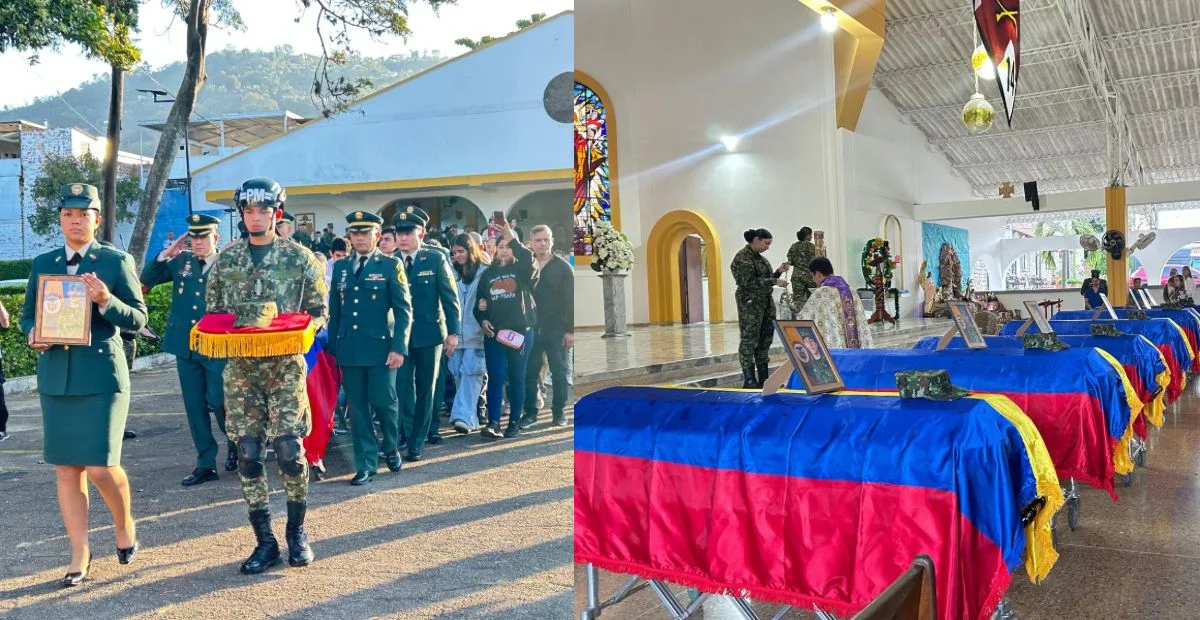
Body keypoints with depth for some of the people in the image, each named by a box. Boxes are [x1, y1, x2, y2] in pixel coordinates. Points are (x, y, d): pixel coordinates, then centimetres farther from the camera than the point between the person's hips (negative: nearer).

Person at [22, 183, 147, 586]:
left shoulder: (116, 261, -1)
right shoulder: (43, 264, 11)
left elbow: (138, 319, -3)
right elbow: (28, 314, 17)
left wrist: (106, 301, -21)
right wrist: (33, 335, -5)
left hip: (101, 377, -4)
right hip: (55, 378, 4)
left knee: (101, 465, -8)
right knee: (65, 467, 6)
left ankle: (124, 524, 22)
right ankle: (80, 554, 17)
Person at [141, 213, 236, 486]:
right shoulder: (181, 261, 8)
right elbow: (147, 279, 10)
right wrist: (166, 254, 0)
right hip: (185, 347, 5)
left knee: (217, 400, -8)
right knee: (194, 407, 7)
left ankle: (234, 442, 23)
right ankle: (206, 464, 16)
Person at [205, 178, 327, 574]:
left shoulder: (299, 257, 2)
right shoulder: (226, 259, 11)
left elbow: (319, 312, 5)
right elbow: (212, 312, 16)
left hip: (285, 366, -3)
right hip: (240, 368, 3)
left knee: (289, 449, -8)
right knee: (247, 454, 1)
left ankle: (297, 532, 14)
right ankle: (265, 542, 13)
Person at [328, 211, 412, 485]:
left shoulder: (390, 265, -1)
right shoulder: (340, 267, 11)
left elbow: (404, 310, -5)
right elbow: (335, 310, 14)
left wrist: (399, 347, -13)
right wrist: (333, 348, 10)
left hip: (381, 347, -3)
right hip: (349, 349, 4)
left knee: (384, 401, -2)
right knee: (358, 407, 5)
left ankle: (391, 448, 26)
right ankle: (366, 465, 14)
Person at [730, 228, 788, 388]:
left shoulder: (759, 257, 16)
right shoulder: (743, 257, -10)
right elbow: (749, 282, -19)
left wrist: (779, 272, 6)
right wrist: (775, 282, -18)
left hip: (766, 303, 9)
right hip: (750, 304, -9)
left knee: (765, 340, 9)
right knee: (749, 341, -4)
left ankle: (763, 378, 15)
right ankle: (749, 380, 0)